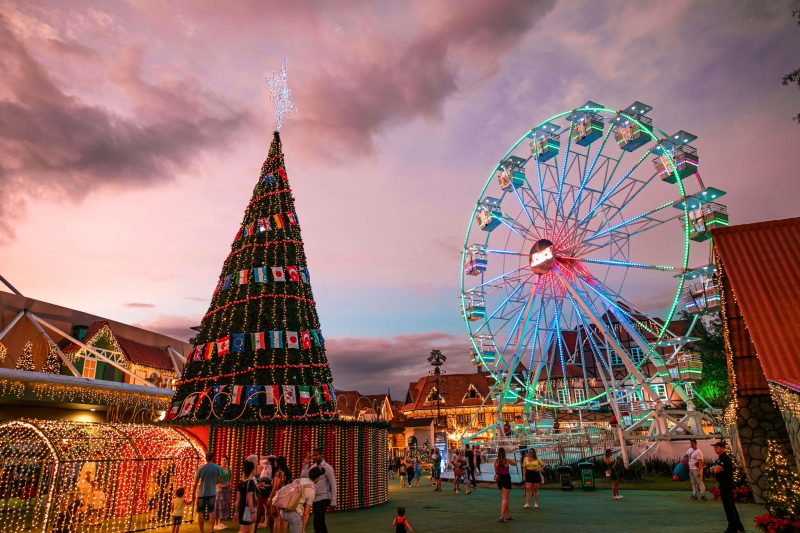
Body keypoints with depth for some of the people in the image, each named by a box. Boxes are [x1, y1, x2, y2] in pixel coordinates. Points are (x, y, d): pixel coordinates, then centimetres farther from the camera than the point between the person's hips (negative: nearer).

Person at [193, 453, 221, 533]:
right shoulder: (217, 468, -4)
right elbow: (218, 481, 5)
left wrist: (194, 493, 9)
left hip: (202, 493, -1)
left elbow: (196, 483, -3)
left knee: (200, 513, 9)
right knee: (211, 512, 11)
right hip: (212, 493, 2)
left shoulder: (201, 469, -8)